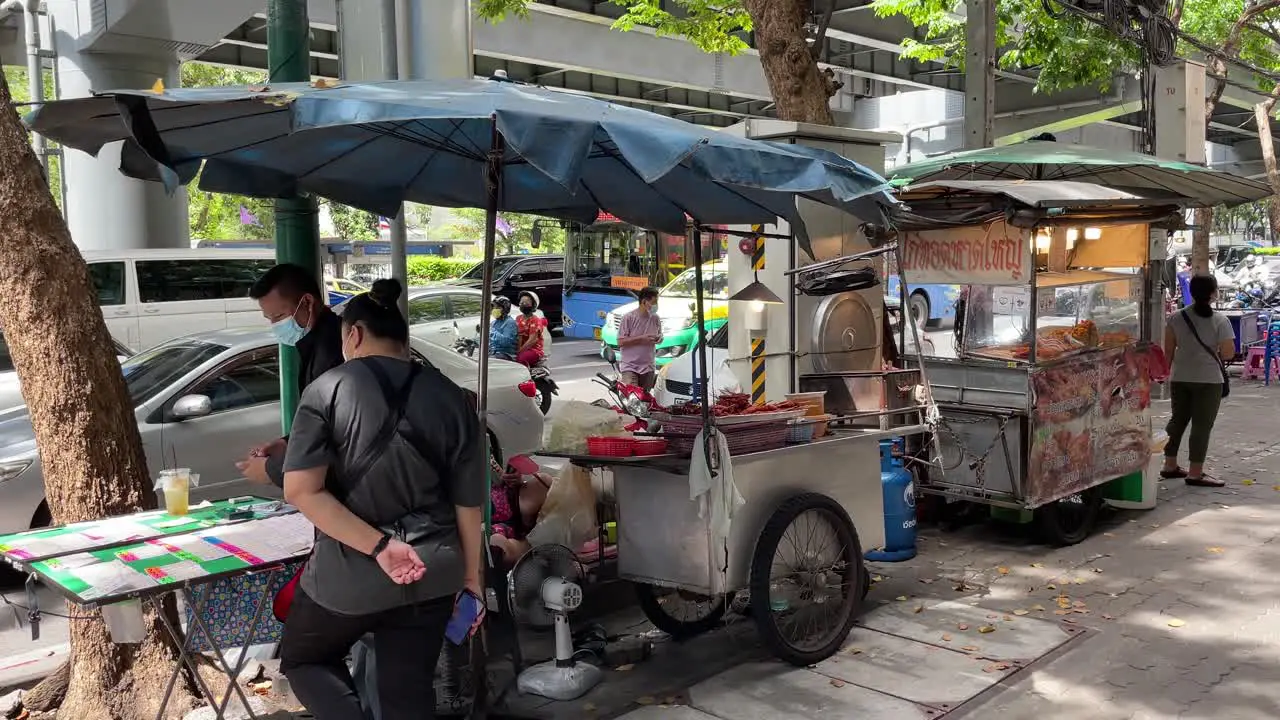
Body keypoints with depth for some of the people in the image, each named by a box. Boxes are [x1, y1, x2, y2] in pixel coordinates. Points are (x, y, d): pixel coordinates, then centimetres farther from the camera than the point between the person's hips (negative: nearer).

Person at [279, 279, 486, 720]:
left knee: (302, 659, 23)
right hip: (433, 573, 3)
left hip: (349, 572, -3)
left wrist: (377, 545, -17)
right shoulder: (452, 399, 0)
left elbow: (301, 490, -16)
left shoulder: (328, 390, -8)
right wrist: (471, 576, 12)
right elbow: (468, 502, 2)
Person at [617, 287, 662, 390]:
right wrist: (641, 338, -19)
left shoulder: (655, 319, 4)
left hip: (648, 367, 5)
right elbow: (620, 342, -11)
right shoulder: (628, 317, -10)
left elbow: (660, 337, 18)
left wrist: (659, 339, -7)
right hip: (629, 366, -5)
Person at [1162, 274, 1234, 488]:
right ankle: (1195, 473, 4)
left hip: (1180, 378, 5)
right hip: (1209, 379, -4)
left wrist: (1167, 371, 16)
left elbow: (1168, 350, 4)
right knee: (1202, 425, 1)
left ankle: (1170, 466, 24)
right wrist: (1213, 350, 10)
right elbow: (1228, 353, -11)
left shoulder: (1176, 317, 1)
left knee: (1178, 421, 16)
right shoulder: (1220, 321, -10)